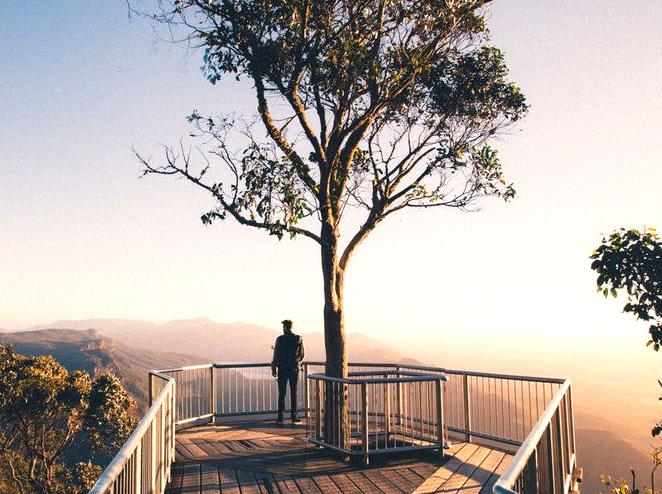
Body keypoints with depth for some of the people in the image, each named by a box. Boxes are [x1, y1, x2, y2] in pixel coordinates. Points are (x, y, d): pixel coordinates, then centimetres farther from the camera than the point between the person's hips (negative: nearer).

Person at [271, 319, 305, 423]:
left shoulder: (280, 339, -6)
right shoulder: (298, 339, 0)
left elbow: (276, 355, -5)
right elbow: (302, 355, 6)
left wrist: (273, 369, 5)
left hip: (282, 369, -1)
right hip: (294, 369, 1)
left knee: (281, 394, 6)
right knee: (293, 394, 5)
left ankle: (280, 416, 7)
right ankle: (294, 416, 3)